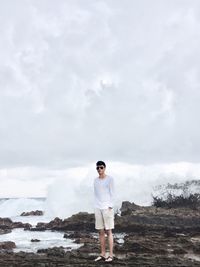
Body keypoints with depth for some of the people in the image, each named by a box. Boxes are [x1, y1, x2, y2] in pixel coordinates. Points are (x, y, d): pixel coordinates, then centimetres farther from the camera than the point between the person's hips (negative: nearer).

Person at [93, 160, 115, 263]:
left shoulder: (110, 179, -1)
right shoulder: (95, 180, 13)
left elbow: (112, 193, -3)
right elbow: (95, 195, 15)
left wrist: (110, 207, -11)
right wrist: (95, 208, 8)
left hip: (107, 207, -5)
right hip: (98, 208, 5)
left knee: (108, 231, -4)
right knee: (100, 232, 6)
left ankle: (110, 255, 0)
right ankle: (102, 254, 13)